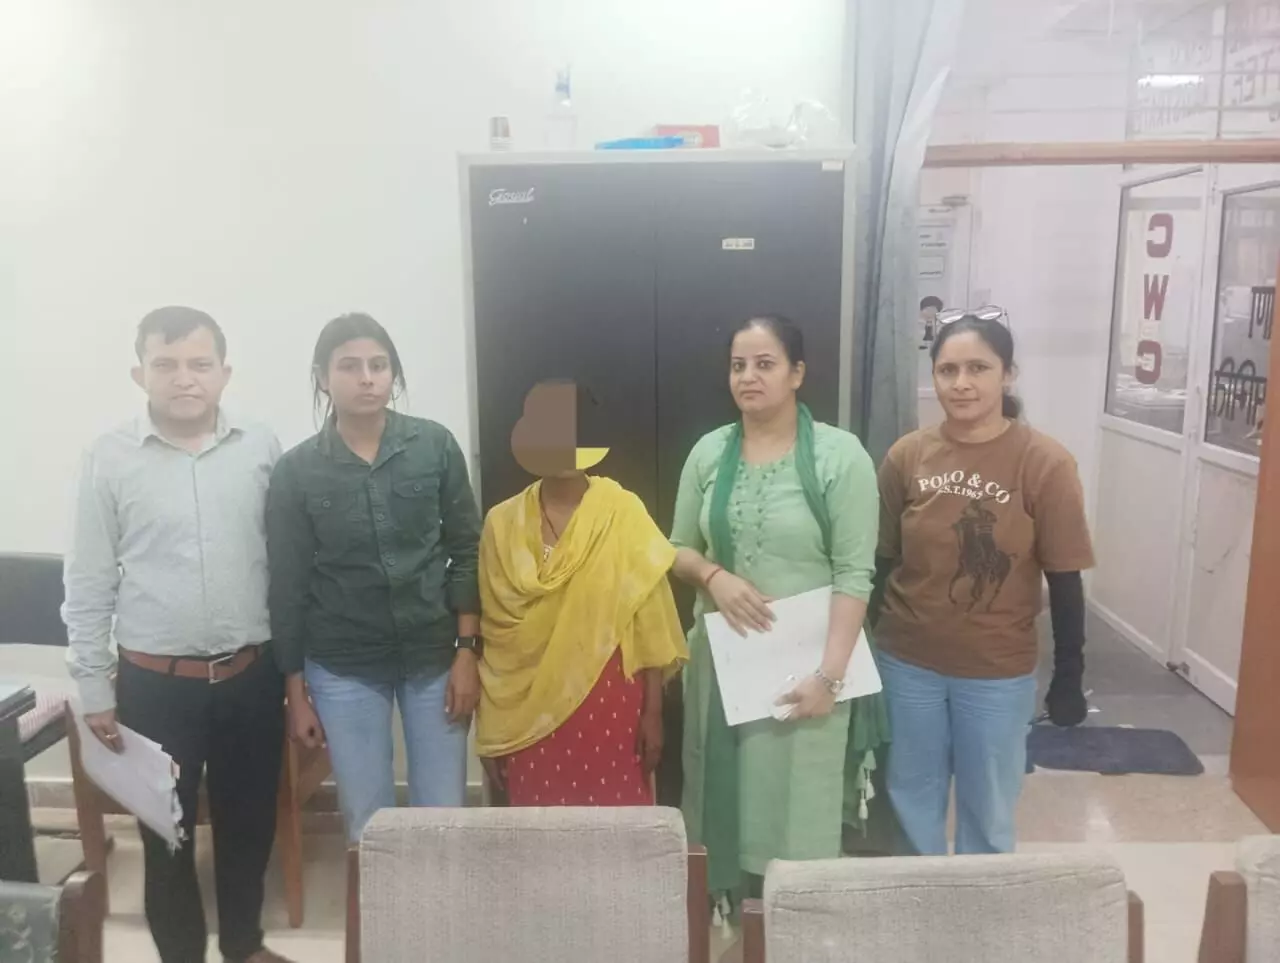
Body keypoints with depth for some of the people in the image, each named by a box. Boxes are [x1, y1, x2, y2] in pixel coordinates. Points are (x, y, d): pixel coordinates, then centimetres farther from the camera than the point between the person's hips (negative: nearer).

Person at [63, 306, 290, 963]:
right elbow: (88, 585, -1)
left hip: (251, 675, 2)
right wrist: (94, 689, 0)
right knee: (166, 833, 13)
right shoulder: (108, 459, -6)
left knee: (249, 820, 17)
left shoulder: (262, 448, -3)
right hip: (156, 683, -1)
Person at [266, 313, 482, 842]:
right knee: (367, 825, 10)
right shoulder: (296, 471, -5)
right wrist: (296, 692, 2)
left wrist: (467, 652, -4)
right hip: (343, 669, 0)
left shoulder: (436, 446, -4)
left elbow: (466, 552, 0)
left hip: (433, 658, 0)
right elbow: (288, 586, 0)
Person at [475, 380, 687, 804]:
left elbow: (649, 622, -3)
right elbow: (492, 632, 5)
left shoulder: (624, 513, -5)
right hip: (527, 710, 2)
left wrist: (653, 712, -3)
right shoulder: (502, 522, 1)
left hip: (607, 704, -1)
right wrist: (489, 728, 6)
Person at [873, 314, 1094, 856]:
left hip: (998, 673, -2)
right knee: (912, 802, 20)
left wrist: (1069, 677, -5)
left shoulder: (1044, 463, -12)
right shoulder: (906, 456, -6)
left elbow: (1064, 579, -7)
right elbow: (881, 561, 1)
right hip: (908, 663, 2)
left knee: (987, 812, 17)